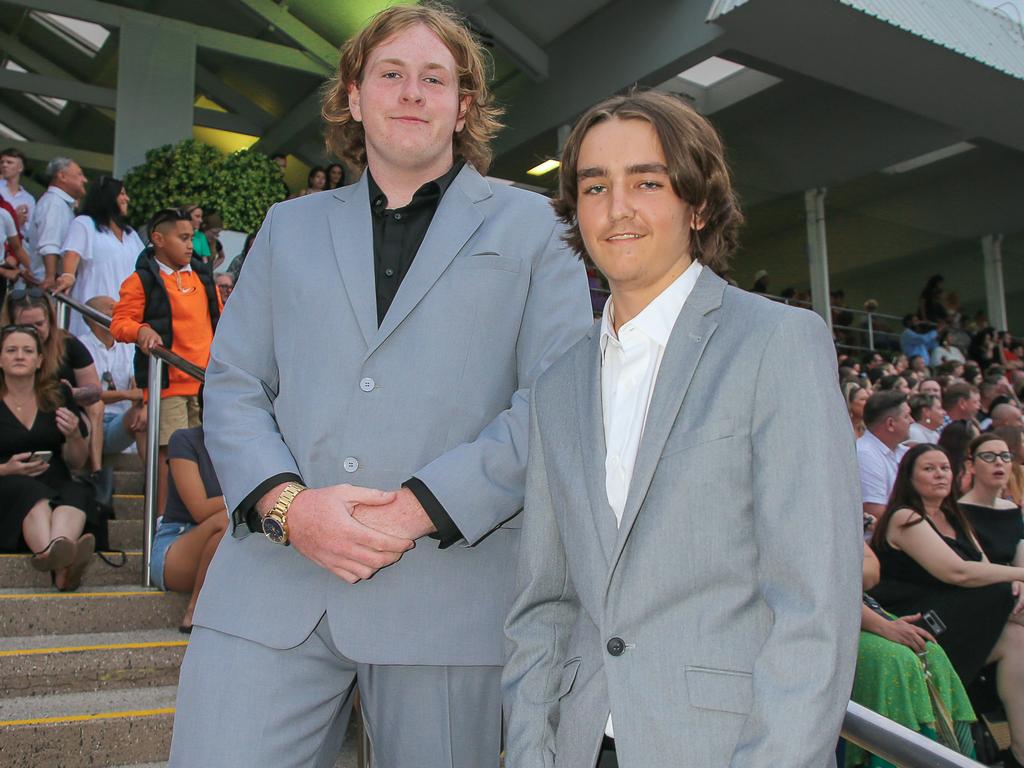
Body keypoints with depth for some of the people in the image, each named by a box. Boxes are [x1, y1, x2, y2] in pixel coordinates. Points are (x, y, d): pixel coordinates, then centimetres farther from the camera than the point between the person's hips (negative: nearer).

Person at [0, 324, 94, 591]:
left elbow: (77, 462, 16)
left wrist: (74, 436, -5)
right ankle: (60, 562, -67)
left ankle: (59, 561, -62)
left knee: (78, 492, -32)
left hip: (56, 487, 3)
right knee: (32, 492, -37)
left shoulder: (57, 398, 16)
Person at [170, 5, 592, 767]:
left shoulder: (528, 226, 9)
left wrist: (419, 508, -11)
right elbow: (231, 383, 12)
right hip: (271, 584, 2)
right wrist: (285, 503, -7)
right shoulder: (290, 227, 19)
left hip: (448, 583, -2)